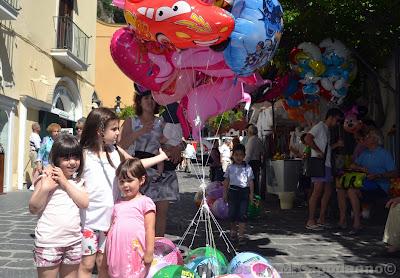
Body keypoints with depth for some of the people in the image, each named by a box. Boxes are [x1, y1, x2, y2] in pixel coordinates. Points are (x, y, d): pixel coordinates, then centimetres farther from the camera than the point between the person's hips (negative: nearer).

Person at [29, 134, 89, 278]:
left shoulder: (78, 181, 8)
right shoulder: (47, 177, -7)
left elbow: (84, 203, -7)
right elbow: (33, 209, -9)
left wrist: (65, 183, -11)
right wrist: (45, 188, -24)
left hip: (73, 241, 4)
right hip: (49, 242, -4)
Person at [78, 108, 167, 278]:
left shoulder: (116, 152, 5)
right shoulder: (84, 154, -9)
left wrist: (162, 156, 20)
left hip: (110, 217, 4)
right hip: (89, 218, -4)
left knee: (104, 263, 14)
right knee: (87, 264, 7)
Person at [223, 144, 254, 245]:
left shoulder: (247, 168, 0)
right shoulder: (230, 167, 4)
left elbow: (250, 181, 3)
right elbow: (226, 181, 8)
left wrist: (251, 193, 0)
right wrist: (225, 193, 7)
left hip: (244, 191, -1)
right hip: (233, 191, 1)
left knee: (242, 214, -2)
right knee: (232, 213, 8)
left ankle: (241, 235, 3)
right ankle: (233, 231, 30)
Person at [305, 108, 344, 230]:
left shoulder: (326, 130, 24)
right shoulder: (319, 126, -5)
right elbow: (307, 139, -21)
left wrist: (336, 144, 15)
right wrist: (319, 151, -18)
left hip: (326, 164, 10)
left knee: (328, 191, 9)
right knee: (318, 191, -13)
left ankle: (321, 220, 15)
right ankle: (311, 221, -10)